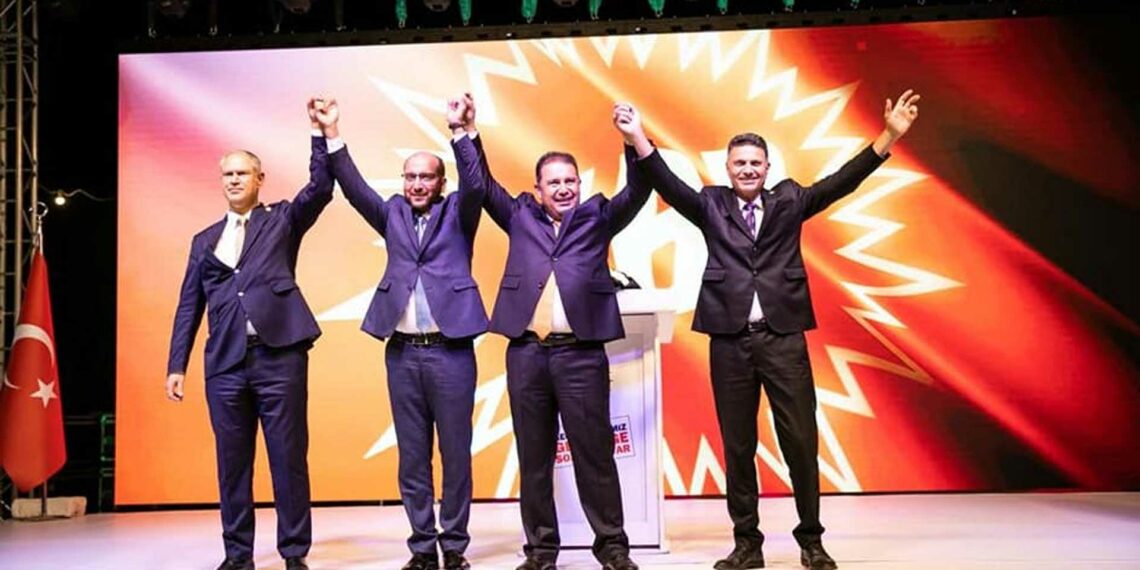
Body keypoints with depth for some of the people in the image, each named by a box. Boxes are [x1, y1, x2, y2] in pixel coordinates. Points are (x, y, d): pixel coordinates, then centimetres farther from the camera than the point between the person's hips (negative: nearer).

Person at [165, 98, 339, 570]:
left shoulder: (282, 220, 11)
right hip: (225, 363, 3)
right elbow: (189, 306, 15)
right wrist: (177, 365, 8)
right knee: (232, 464, 7)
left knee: (289, 459, -1)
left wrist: (321, 133, -17)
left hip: (279, 356, -3)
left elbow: (321, 188, -7)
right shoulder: (205, 240, 18)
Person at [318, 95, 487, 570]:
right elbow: (353, 189, 1)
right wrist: (332, 134, -11)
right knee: (412, 458, 7)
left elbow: (476, 185, -13)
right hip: (402, 352, 3)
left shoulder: (457, 213, 5)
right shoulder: (393, 214, 12)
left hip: (451, 351, -3)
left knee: (456, 455, 3)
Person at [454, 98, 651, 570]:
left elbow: (637, 192, 1)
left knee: (594, 453, 2)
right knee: (533, 458, 7)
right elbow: (482, 185, 15)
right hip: (526, 352, 2)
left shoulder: (597, 216, 12)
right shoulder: (520, 216, 15)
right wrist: (469, 135, 5)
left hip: (581, 353, -2)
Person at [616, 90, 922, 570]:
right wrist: (639, 141, -19)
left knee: (800, 441, 1)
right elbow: (669, 187, -3)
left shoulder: (788, 201, 11)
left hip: (784, 337, 0)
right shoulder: (711, 206, 9)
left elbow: (840, 184, 3)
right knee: (737, 447, 7)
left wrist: (888, 136, -7)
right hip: (730, 341, 0)